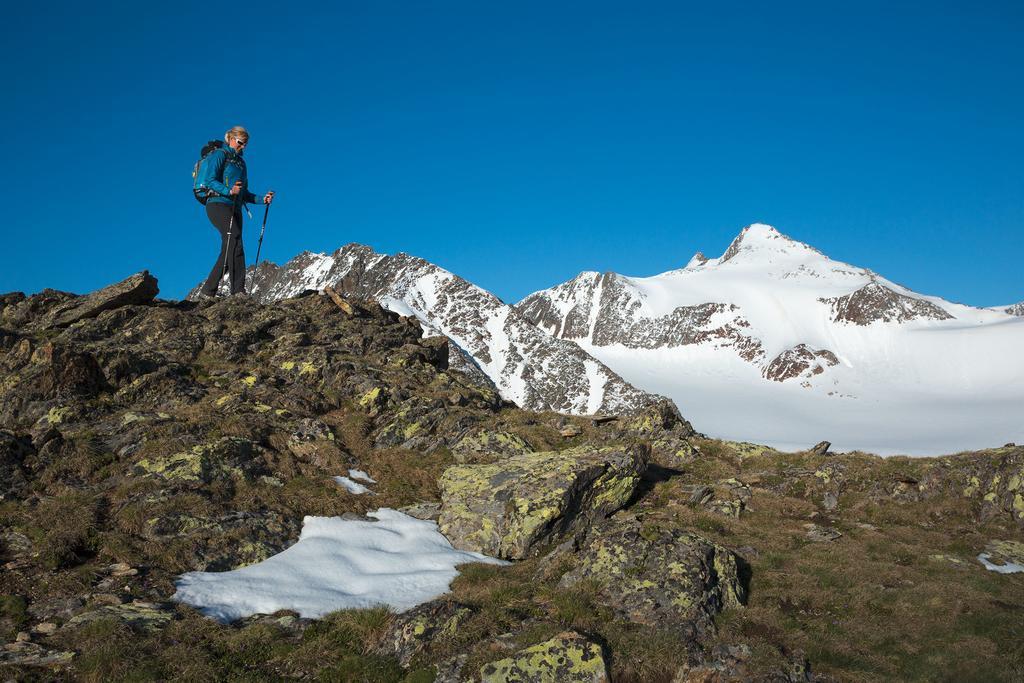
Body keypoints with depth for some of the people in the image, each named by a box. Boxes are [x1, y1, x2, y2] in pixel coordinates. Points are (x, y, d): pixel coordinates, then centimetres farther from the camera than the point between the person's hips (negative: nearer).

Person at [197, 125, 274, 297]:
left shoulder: (241, 162, 26)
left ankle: (208, 290, 6)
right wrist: (229, 191, -25)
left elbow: (244, 194, 24)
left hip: (235, 209, 8)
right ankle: (238, 290, -34)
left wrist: (262, 199, 8)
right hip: (218, 204, -8)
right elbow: (211, 181, -10)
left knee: (229, 251, -1)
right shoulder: (219, 155, 3)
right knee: (235, 240, -25)